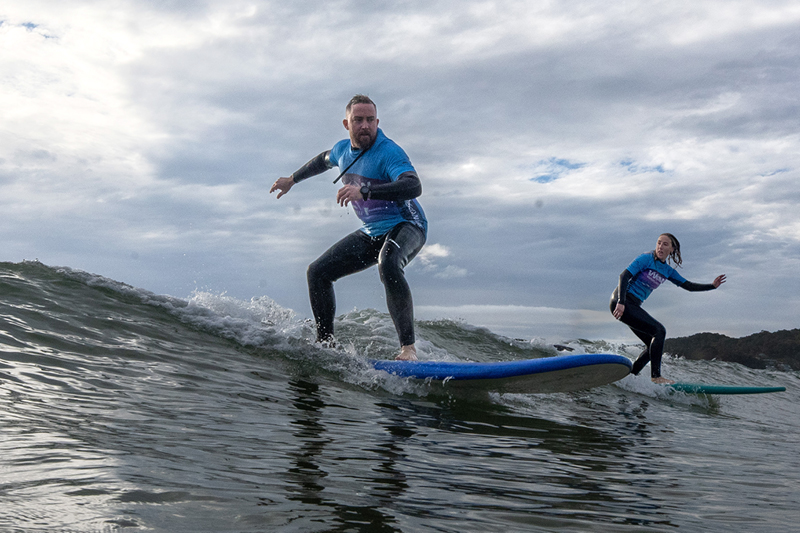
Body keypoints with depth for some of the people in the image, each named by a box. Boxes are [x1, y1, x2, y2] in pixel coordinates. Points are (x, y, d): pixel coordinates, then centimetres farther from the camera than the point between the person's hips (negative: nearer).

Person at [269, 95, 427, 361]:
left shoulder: (389, 152, -21)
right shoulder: (343, 149, 4)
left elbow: (414, 187, -38)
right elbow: (323, 160, 29)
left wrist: (364, 191, -47)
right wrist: (292, 179, 39)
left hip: (405, 226, -8)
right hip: (371, 233, 8)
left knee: (388, 266, -40)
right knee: (318, 272, 2)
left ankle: (408, 347, -36)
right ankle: (325, 343, 12)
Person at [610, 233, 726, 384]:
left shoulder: (668, 271, 13)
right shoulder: (646, 259, -10)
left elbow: (689, 286, 17)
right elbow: (624, 276, -18)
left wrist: (712, 286, 4)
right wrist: (621, 302, -29)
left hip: (634, 306, 9)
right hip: (621, 302, -9)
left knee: (654, 345, 6)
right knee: (659, 331, -18)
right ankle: (656, 376, -16)